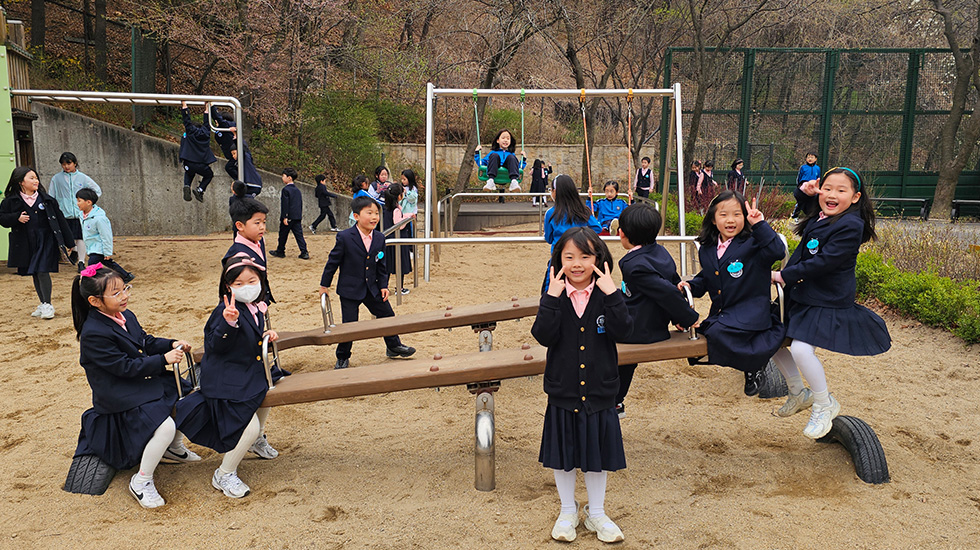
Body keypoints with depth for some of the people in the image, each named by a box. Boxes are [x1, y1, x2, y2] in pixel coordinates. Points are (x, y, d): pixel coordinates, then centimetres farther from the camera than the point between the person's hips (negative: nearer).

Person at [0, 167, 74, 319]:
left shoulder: (46, 199, 1)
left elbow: (60, 220, 5)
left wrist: (69, 242, 5)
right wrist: (17, 218, -17)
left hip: (45, 242, -2)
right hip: (25, 245, 2)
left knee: (42, 272, -11)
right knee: (35, 275, 13)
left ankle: (48, 305, 3)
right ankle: (43, 304, 26)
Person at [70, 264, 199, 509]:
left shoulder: (125, 316, 5)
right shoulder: (93, 334, -24)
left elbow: (147, 342, 15)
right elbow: (126, 367, -24)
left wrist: (173, 345, -3)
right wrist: (164, 359, -23)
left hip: (143, 381, 10)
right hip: (119, 397, -10)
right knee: (165, 426, -26)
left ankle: (174, 448, 34)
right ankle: (141, 482, -6)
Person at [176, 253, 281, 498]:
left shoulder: (255, 308, 6)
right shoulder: (225, 310, -22)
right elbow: (216, 345, -27)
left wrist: (264, 336, 3)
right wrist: (228, 322, -43)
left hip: (250, 373, 9)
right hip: (226, 382, -9)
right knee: (248, 427, -13)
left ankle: (256, 440, 48)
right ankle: (224, 475, 8)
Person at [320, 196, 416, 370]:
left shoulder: (379, 238, -1)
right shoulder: (344, 237, -16)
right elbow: (333, 261, -7)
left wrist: (383, 285, 4)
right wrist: (324, 285, -1)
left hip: (372, 288, 5)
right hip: (350, 290, -5)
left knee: (387, 315, 13)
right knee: (349, 323, -1)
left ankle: (394, 346, 35)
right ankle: (342, 358, 18)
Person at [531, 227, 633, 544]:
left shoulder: (607, 295, -4)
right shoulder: (555, 296, -5)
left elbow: (622, 331, -18)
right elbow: (543, 336, -17)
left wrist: (611, 294, -25)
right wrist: (552, 297, -24)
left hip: (599, 395, 0)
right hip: (563, 394, 0)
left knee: (597, 456, 14)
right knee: (563, 456, 13)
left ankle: (596, 513, 34)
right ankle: (568, 511, 35)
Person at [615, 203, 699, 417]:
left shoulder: (634, 265, -23)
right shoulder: (660, 251, 3)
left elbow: (667, 292, -26)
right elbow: (675, 284, 11)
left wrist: (688, 317, -13)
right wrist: (679, 319, 16)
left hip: (641, 331, -9)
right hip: (657, 325, 9)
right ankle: (616, 402, 39)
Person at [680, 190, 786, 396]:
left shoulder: (752, 244, -8)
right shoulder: (707, 250, 11)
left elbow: (778, 251, -26)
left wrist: (759, 224, -29)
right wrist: (691, 285, 4)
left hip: (749, 311, -8)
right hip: (719, 313, 8)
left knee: (717, 333, -29)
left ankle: (754, 367, -2)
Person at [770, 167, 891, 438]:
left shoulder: (850, 225, -18)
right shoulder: (819, 217, 6)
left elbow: (823, 262, -25)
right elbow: (805, 207, 30)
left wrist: (785, 275, -18)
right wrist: (805, 192, 7)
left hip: (828, 303, -9)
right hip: (800, 296, 9)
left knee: (801, 349, -24)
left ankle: (825, 404, 2)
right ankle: (798, 394, 30)